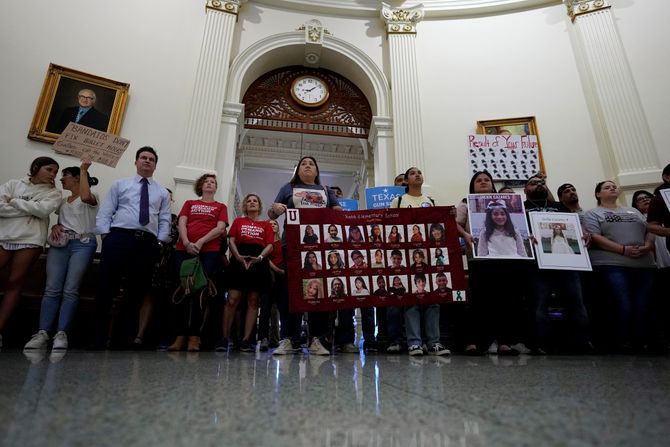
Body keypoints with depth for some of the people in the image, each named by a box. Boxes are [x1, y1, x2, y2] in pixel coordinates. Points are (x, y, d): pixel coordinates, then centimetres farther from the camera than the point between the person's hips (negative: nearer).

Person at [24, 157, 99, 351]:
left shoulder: (91, 197, 4)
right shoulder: (63, 201, 25)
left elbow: (85, 197, -21)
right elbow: (60, 222, 28)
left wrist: (84, 169, -14)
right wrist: (55, 226, 3)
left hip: (83, 244, -6)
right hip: (61, 243, 6)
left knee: (70, 290, -13)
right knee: (52, 289, -8)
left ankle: (62, 334, -12)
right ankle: (43, 333, -10)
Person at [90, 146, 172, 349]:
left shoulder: (162, 193, 18)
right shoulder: (119, 184, 16)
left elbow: (164, 221, 11)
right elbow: (104, 213, 8)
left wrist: (159, 244, -2)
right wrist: (106, 237, -5)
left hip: (147, 243, 2)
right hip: (119, 237, -1)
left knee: (137, 292, 3)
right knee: (106, 289, -3)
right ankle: (97, 340, 7)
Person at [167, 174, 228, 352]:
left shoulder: (221, 207, 18)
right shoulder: (189, 203, 23)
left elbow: (220, 228, 3)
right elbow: (181, 223, 9)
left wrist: (200, 242, -10)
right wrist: (187, 243, -10)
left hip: (209, 251, -1)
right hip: (184, 249, 2)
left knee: (200, 291, -6)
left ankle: (194, 337, -4)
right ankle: (180, 336, 1)